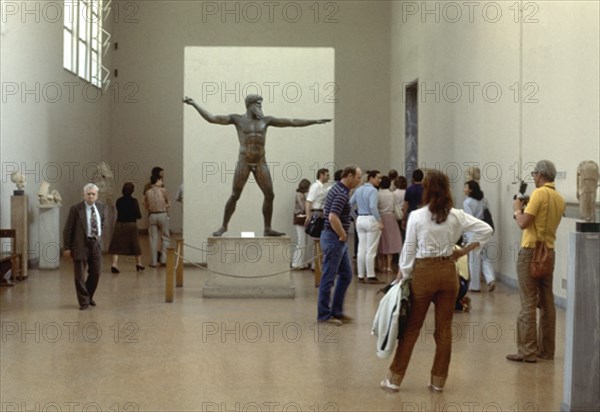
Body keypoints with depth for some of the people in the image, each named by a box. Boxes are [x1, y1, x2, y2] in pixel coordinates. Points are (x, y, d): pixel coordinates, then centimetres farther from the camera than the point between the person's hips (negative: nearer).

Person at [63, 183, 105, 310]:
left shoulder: (100, 207, 6)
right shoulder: (76, 209, -10)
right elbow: (68, 229, -8)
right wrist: (66, 247, -10)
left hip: (96, 243, 5)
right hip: (81, 244, -5)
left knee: (96, 273, 9)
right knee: (80, 275, 0)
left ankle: (89, 296, 31)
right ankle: (84, 301, 12)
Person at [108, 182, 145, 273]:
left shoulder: (119, 201, 0)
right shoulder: (134, 201, -10)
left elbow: (119, 212, 10)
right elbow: (138, 215, -10)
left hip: (120, 224, 2)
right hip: (131, 225, -2)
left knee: (117, 245, -1)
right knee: (135, 244, 14)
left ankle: (114, 264, -16)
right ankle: (139, 263, 28)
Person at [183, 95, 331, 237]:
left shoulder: (266, 120, 10)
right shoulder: (237, 119, 3)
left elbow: (292, 122, 10)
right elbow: (211, 118, -3)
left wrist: (314, 121, 9)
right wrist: (194, 104, -10)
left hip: (261, 163, 3)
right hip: (244, 162, -3)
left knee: (269, 195, -1)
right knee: (234, 196, -5)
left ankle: (267, 229, 10)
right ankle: (224, 226, 10)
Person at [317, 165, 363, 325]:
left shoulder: (337, 189, 13)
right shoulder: (341, 194, -18)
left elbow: (328, 213, 24)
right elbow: (333, 217, -31)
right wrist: (343, 235, -17)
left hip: (338, 240, 10)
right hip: (334, 239, -10)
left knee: (346, 275, 14)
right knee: (328, 277, -2)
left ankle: (337, 311, 20)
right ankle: (324, 314, 6)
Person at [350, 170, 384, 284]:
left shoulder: (358, 190, 10)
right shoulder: (373, 190, -13)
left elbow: (350, 204, 11)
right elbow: (373, 207, -23)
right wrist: (380, 221, -22)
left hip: (360, 219, 7)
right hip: (371, 220, -7)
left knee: (361, 249, 9)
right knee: (371, 250, -3)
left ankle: (361, 276, 11)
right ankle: (370, 276, 0)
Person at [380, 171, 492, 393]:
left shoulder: (416, 216, -10)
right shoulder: (457, 216, -2)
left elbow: (409, 249, -6)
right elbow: (486, 230, 0)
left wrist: (402, 275, 4)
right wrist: (464, 250, 6)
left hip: (423, 272, -2)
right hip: (448, 271, 2)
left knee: (412, 327, 7)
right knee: (444, 328, 11)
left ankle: (395, 378, 13)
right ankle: (438, 380, 18)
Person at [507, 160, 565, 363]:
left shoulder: (539, 193, -14)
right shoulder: (559, 199, 10)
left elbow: (523, 223, -16)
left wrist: (517, 209, 1)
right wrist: (526, 210, 19)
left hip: (531, 252, -8)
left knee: (528, 303, -5)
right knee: (547, 302, 11)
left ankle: (528, 351, -4)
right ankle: (546, 349, 17)